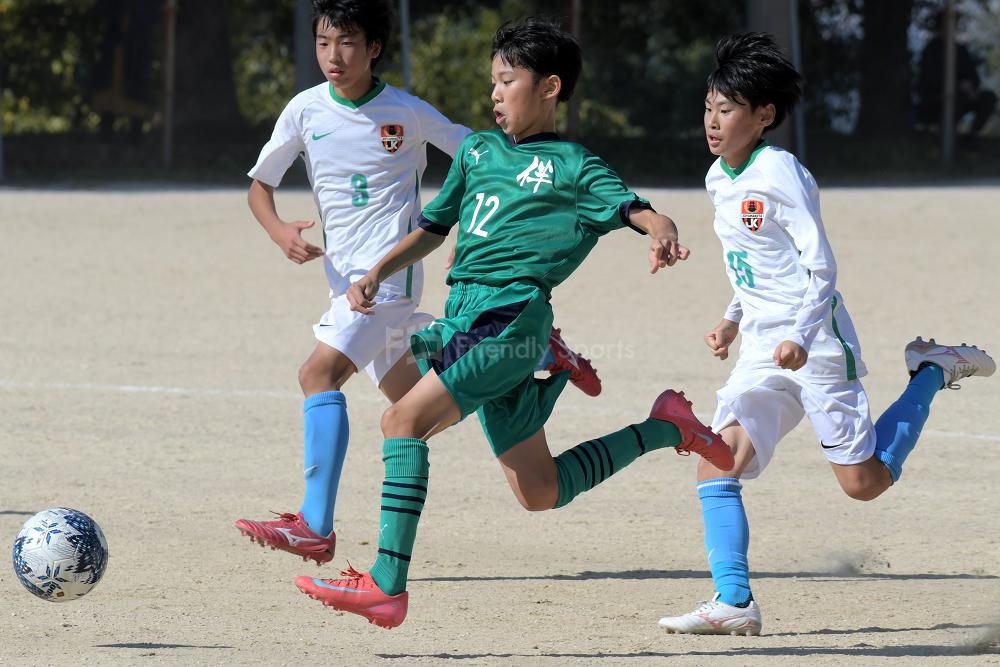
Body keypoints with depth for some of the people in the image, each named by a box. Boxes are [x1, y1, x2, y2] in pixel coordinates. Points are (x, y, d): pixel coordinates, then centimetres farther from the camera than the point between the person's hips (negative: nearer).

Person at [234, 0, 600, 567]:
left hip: (390, 270, -6)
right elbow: (260, 185, 10)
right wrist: (280, 231, -9)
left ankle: (316, 527, -29)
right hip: (345, 279, 6)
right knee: (412, 400, 19)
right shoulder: (306, 111, 3)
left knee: (320, 373, -24)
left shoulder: (408, 113, -6)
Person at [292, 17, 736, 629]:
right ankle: (665, 427, 28)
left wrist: (664, 235, -34)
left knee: (405, 419, -24)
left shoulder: (573, 167, 1)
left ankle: (387, 585, -27)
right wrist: (377, 276, 14)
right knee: (540, 492, 10)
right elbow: (434, 228, 28)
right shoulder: (477, 150, 21)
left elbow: (639, 211, -11)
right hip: (465, 318, 8)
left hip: (511, 321, -8)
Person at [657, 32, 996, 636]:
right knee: (716, 463, -11)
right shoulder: (719, 179, 10)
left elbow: (821, 269, -16)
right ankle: (734, 602, -13)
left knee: (865, 483, -1)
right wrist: (734, 321, 13)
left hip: (817, 347, -7)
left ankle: (931, 373, 19)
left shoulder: (780, 173, -15)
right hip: (763, 355, 7)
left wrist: (802, 337, -28)